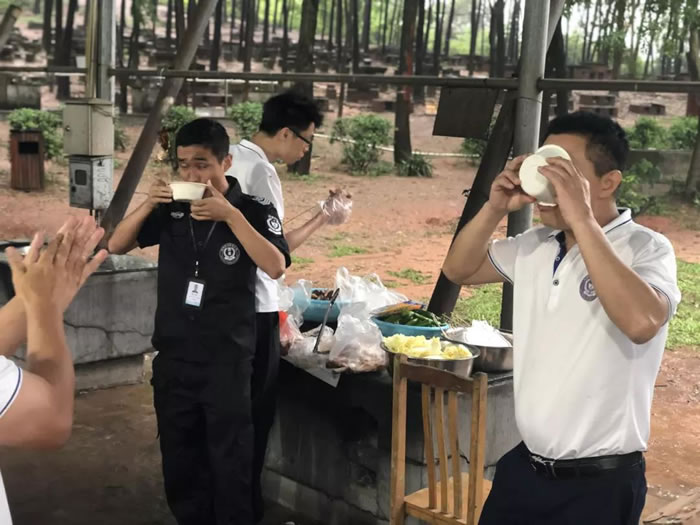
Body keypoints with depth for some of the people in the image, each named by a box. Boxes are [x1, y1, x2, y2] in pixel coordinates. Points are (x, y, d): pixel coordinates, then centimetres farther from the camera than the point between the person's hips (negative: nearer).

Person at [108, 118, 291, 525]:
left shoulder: (254, 210, -8)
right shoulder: (171, 209, 2)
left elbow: (276, 267, -22)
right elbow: (116, 246, 4)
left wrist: (230, 215, -27)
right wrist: (148, 205, -12)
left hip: (227, 359, -4)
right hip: (173, 356, 4)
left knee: (230, 463, 6)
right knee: (179, 460, 16)